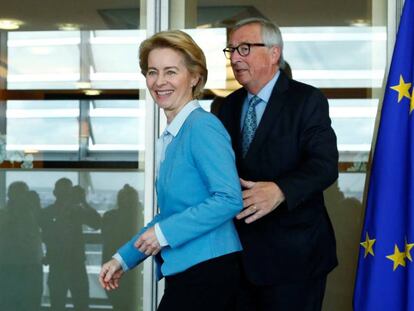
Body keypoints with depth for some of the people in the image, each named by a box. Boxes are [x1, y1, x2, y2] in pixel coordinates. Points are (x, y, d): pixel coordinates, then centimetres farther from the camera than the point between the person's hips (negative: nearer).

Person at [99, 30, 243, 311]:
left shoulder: (202, 127, -13)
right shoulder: (171, 136, 13)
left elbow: (229, 199, -22)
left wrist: (164, 232, -18)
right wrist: (124, 259, 18)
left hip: (208, 270, -8)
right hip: (184, 272, 8)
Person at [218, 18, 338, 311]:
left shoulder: (307, 100, -7)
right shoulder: (230, 105, 11)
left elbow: (324, 163, -18)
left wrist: (280, 190, -34)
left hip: (292, 253, -5)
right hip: (240, 250, 5)